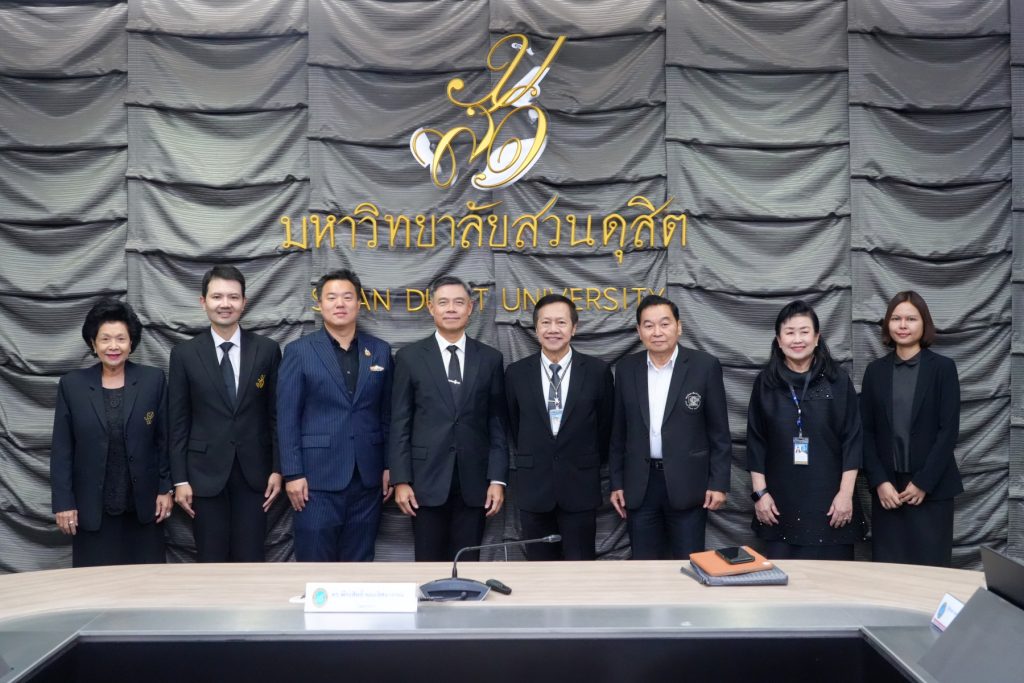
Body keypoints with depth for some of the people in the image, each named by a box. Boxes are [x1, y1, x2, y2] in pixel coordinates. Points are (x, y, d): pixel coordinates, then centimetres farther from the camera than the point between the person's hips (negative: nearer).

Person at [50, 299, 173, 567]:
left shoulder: (153, 379, -1)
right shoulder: (71, 385, 0)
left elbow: (165, 439, 2)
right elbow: (61, 449, 1)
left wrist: (166, 488, 0)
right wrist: (63, 502, -4)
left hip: (143, 502, 0)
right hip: (92, 506, 0)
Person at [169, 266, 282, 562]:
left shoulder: (267, 350, 1)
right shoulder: (185, 353, 0)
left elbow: (275, 414, 4)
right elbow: (178, 421, 1)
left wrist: (277, 468, 0)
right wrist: (180, 479, -3)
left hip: (253, 471, 0)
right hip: (205, 472, 0)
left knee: (250, 560, 5)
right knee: (211, 561, 7)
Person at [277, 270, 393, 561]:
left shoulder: (380, 351, 8)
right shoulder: (299, 351, 0)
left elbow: (387, 415, 11)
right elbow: (287, 417, -3)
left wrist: (389, 466, 6)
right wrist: (292, 474, -9)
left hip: (367, 477, 3)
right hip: (317, 477, -3)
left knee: (359, 562, 10)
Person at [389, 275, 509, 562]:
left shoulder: (490, 358, 6)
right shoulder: (410, 357, 2)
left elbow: (497, 424, 5)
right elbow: (400, 424, 0)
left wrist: (498, 479, -2)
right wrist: (401, 480, -6)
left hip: (473, 479, 1)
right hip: (427, 478, -1)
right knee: (429, 563, 6)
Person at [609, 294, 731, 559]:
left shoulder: (705, 366, -5)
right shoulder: (626, 368, 3)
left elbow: (719, 431, -3)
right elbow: (619, 431, 8)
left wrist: (718, 483, -7)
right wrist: (616, 483, 6)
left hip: (687, 483, -2)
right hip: (640, 485, 3)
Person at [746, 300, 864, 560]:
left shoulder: (838, 380, 0)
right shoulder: (765, 382, 3)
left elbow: (852, 440, 0)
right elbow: (755, 442, 5)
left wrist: (846, 493, -6)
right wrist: (760, 493, 0)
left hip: (828, 498, -1)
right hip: (780, 500, 1)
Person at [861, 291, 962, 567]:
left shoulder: (943, 367, 0)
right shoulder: (875, 370, 7)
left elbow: (949, 430, -5)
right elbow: (866, 431, 4)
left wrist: (923, 483, -11)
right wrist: (879, 482, -7)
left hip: (932, 487, -2)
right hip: (886, 487, 2)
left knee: (930, 566, -1)